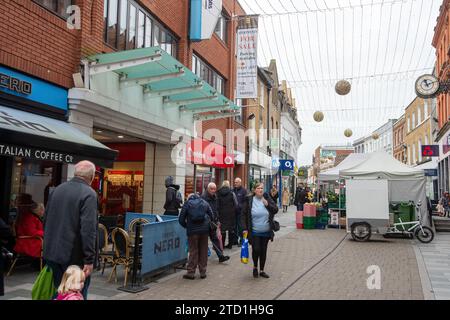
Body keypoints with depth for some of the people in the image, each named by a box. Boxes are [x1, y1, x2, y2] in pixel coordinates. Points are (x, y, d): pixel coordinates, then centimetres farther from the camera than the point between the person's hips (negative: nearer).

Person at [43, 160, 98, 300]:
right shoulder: (89, 194, -16)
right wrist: (89, 259, -19)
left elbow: (46, 221, 16)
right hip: (74, 256, -7)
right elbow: (88, 229, -22)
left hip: (52, 253, 7)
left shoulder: (56, 189, 8)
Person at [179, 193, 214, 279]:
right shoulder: (204, 203, 14)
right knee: (203, 251, 10)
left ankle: (191, 272, 6)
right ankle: (203, 272, 16)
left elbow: (181, 219, 1)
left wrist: (186, 226, 16)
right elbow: (211, 216, 10)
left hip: (192, 231, -2)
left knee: (193, 251, 4)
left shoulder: (187, 204, 7)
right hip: (204, 230, 2)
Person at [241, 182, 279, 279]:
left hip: (266, 232, 3)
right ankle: (255, 267, 22)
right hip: (254, 232, -3)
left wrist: (267, 204, -16)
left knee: (263, 251, 11)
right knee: (256, 249, -7)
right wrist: (245, 228, -6)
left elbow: (276, 210, 0)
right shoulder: (249, 200, -6)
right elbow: (244, 215, -1)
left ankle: (261, 270, 27)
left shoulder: (267, 198, 0)